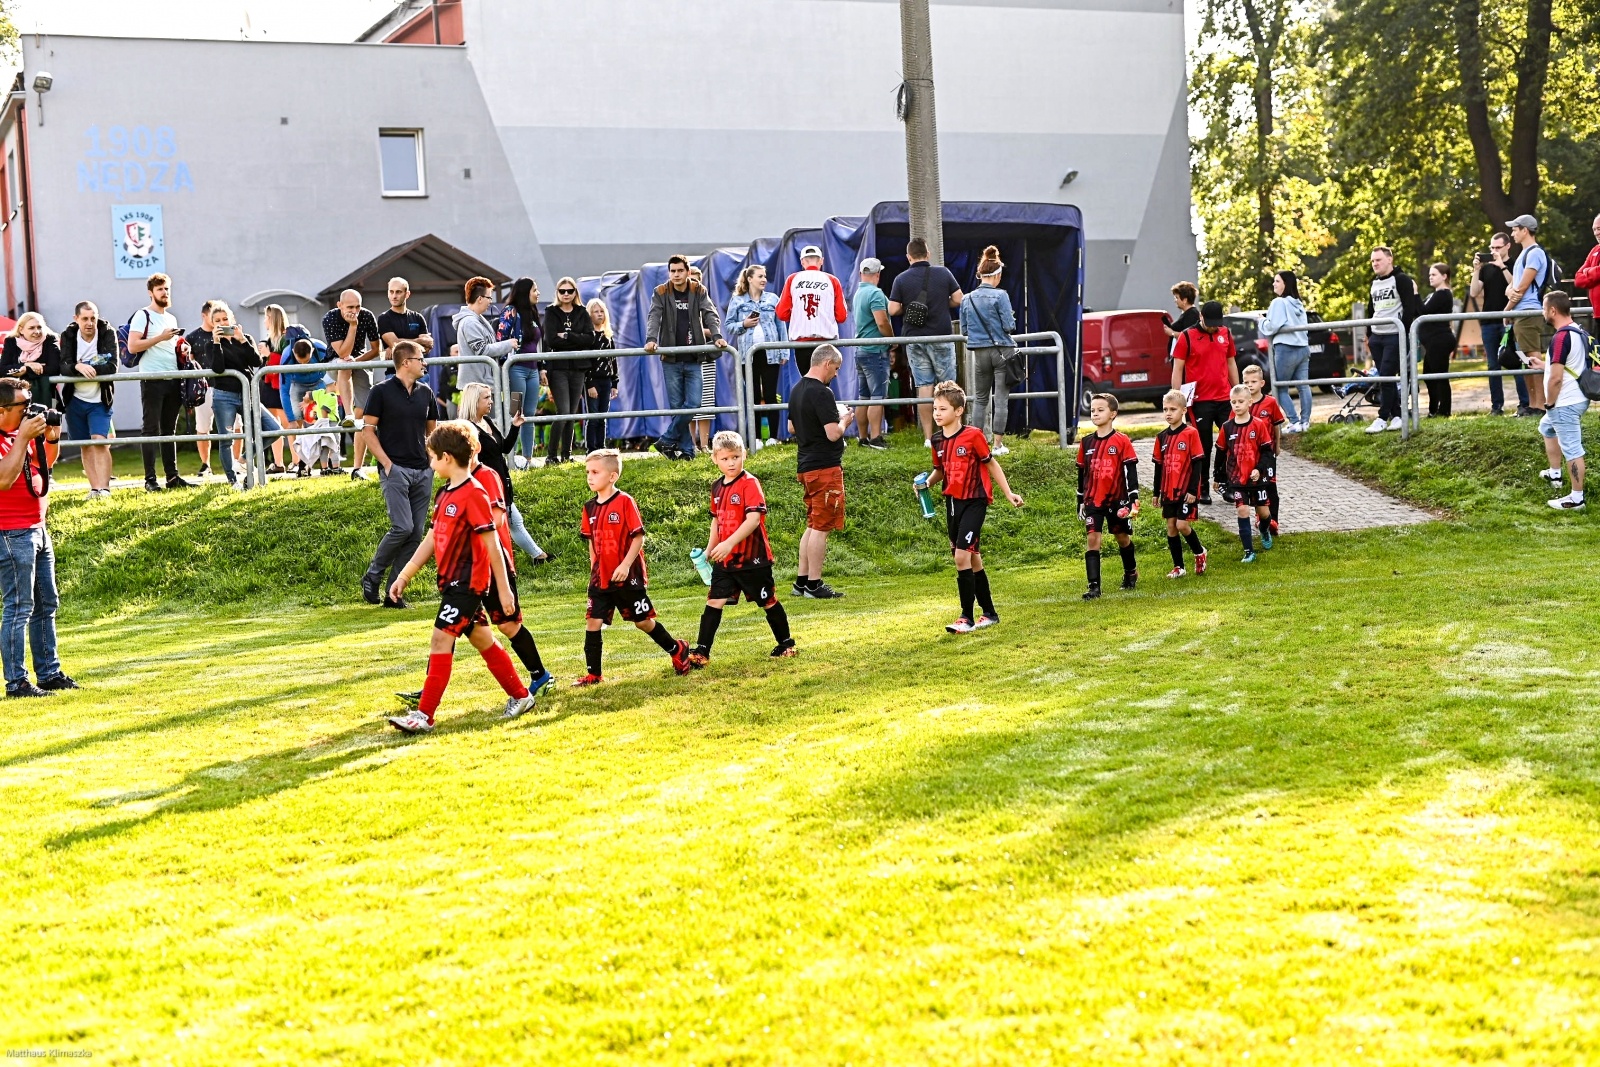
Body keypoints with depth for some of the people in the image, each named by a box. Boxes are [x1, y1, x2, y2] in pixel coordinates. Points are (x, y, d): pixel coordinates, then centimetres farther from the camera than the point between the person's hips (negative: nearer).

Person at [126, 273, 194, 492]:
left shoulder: (171, 318, 20)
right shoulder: (142, 316, -3)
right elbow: (132, 346, -14)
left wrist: (181, 348, 8)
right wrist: (161, 337, -17)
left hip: (173, 380, 7)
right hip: (152, 380, -7)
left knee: (169, 430, 9)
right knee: (151, 429, -6)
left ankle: (172, 476, 11)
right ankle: (150, 479, -6)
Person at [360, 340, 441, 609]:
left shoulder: (426, 393, 13)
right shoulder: (381, 391, -3)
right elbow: (368, 430, -3)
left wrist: (433, 459, 8)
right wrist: (386, 463, -10)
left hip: (423, 472, 6)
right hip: (395, 469, -6)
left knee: (416, 533, 2)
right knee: (402, 527, -17)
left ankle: (393, 592, 8)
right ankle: (372, 577, 3)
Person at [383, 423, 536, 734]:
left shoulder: (473, 494, -17)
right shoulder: (445, 493, 11)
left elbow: (492, 544, -17)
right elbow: (433, 540, 17)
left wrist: (504, 589, -16)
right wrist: (404, 576, 15)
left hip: (468, 583, -9)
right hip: (452, 581, 9)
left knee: (441, 641, -12)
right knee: (482, 640, 16)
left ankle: (424, 715, -12)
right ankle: (520, 696, 27)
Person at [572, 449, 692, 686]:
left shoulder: (625, 502, -12)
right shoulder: (590, 508, 5)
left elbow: (639, 536, -13)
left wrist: (626, 565, -20)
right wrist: (594, 568, 10)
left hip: (628, 576, -5)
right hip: (600, 578, 5)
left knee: (643, 621, 6)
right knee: (592, 622, -3)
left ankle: (677, 651, 28)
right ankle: (594, 674, 4)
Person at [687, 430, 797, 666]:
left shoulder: (750, 483, -15)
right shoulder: (717, 487, 8)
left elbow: (753, 519, -24)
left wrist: (729, 543, -31)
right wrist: (710, 549, 13)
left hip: (752, 558, -6)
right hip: (725, 560, 6)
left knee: (768, 602, 9)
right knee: (714, 602, -2)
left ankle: (786, 644, 26)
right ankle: (701, 651, -2)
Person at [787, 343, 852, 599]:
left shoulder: (797, 390, 11)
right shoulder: (821, 393, -18)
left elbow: (792, 428, 21)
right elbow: (833, 434, -22)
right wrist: (844, 421, -3)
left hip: (805, 466, 9)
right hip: (825, 467, -9)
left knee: (813, 525, 16)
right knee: (821, 527, -3)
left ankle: (802, 581, 17)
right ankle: (814, 585, 0)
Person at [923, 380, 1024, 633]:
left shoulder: (973, 435, -12)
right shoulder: (938, 440, 5)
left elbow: (991, 464, -2)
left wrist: (1008, 493, -1)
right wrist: (927, 482, -3)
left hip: (974, 501, -6)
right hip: (952, 502, 6)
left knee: (962, 557, -15)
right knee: (972, 560, 12)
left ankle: (967, 618, -9)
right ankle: (989, 613, 24)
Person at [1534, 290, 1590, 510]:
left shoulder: (1561, 338, -23)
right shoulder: (1579, 332, 8)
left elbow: (1556, 378, -26)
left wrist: (1549, 403, -13)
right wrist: (1546, 366, 25)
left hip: (1566, 403, -11)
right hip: (1577, 398, 11)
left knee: (1572, 450, -3)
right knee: (1546, 428, 31)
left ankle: (1576, 498, 3)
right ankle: (1555, 474, 42)